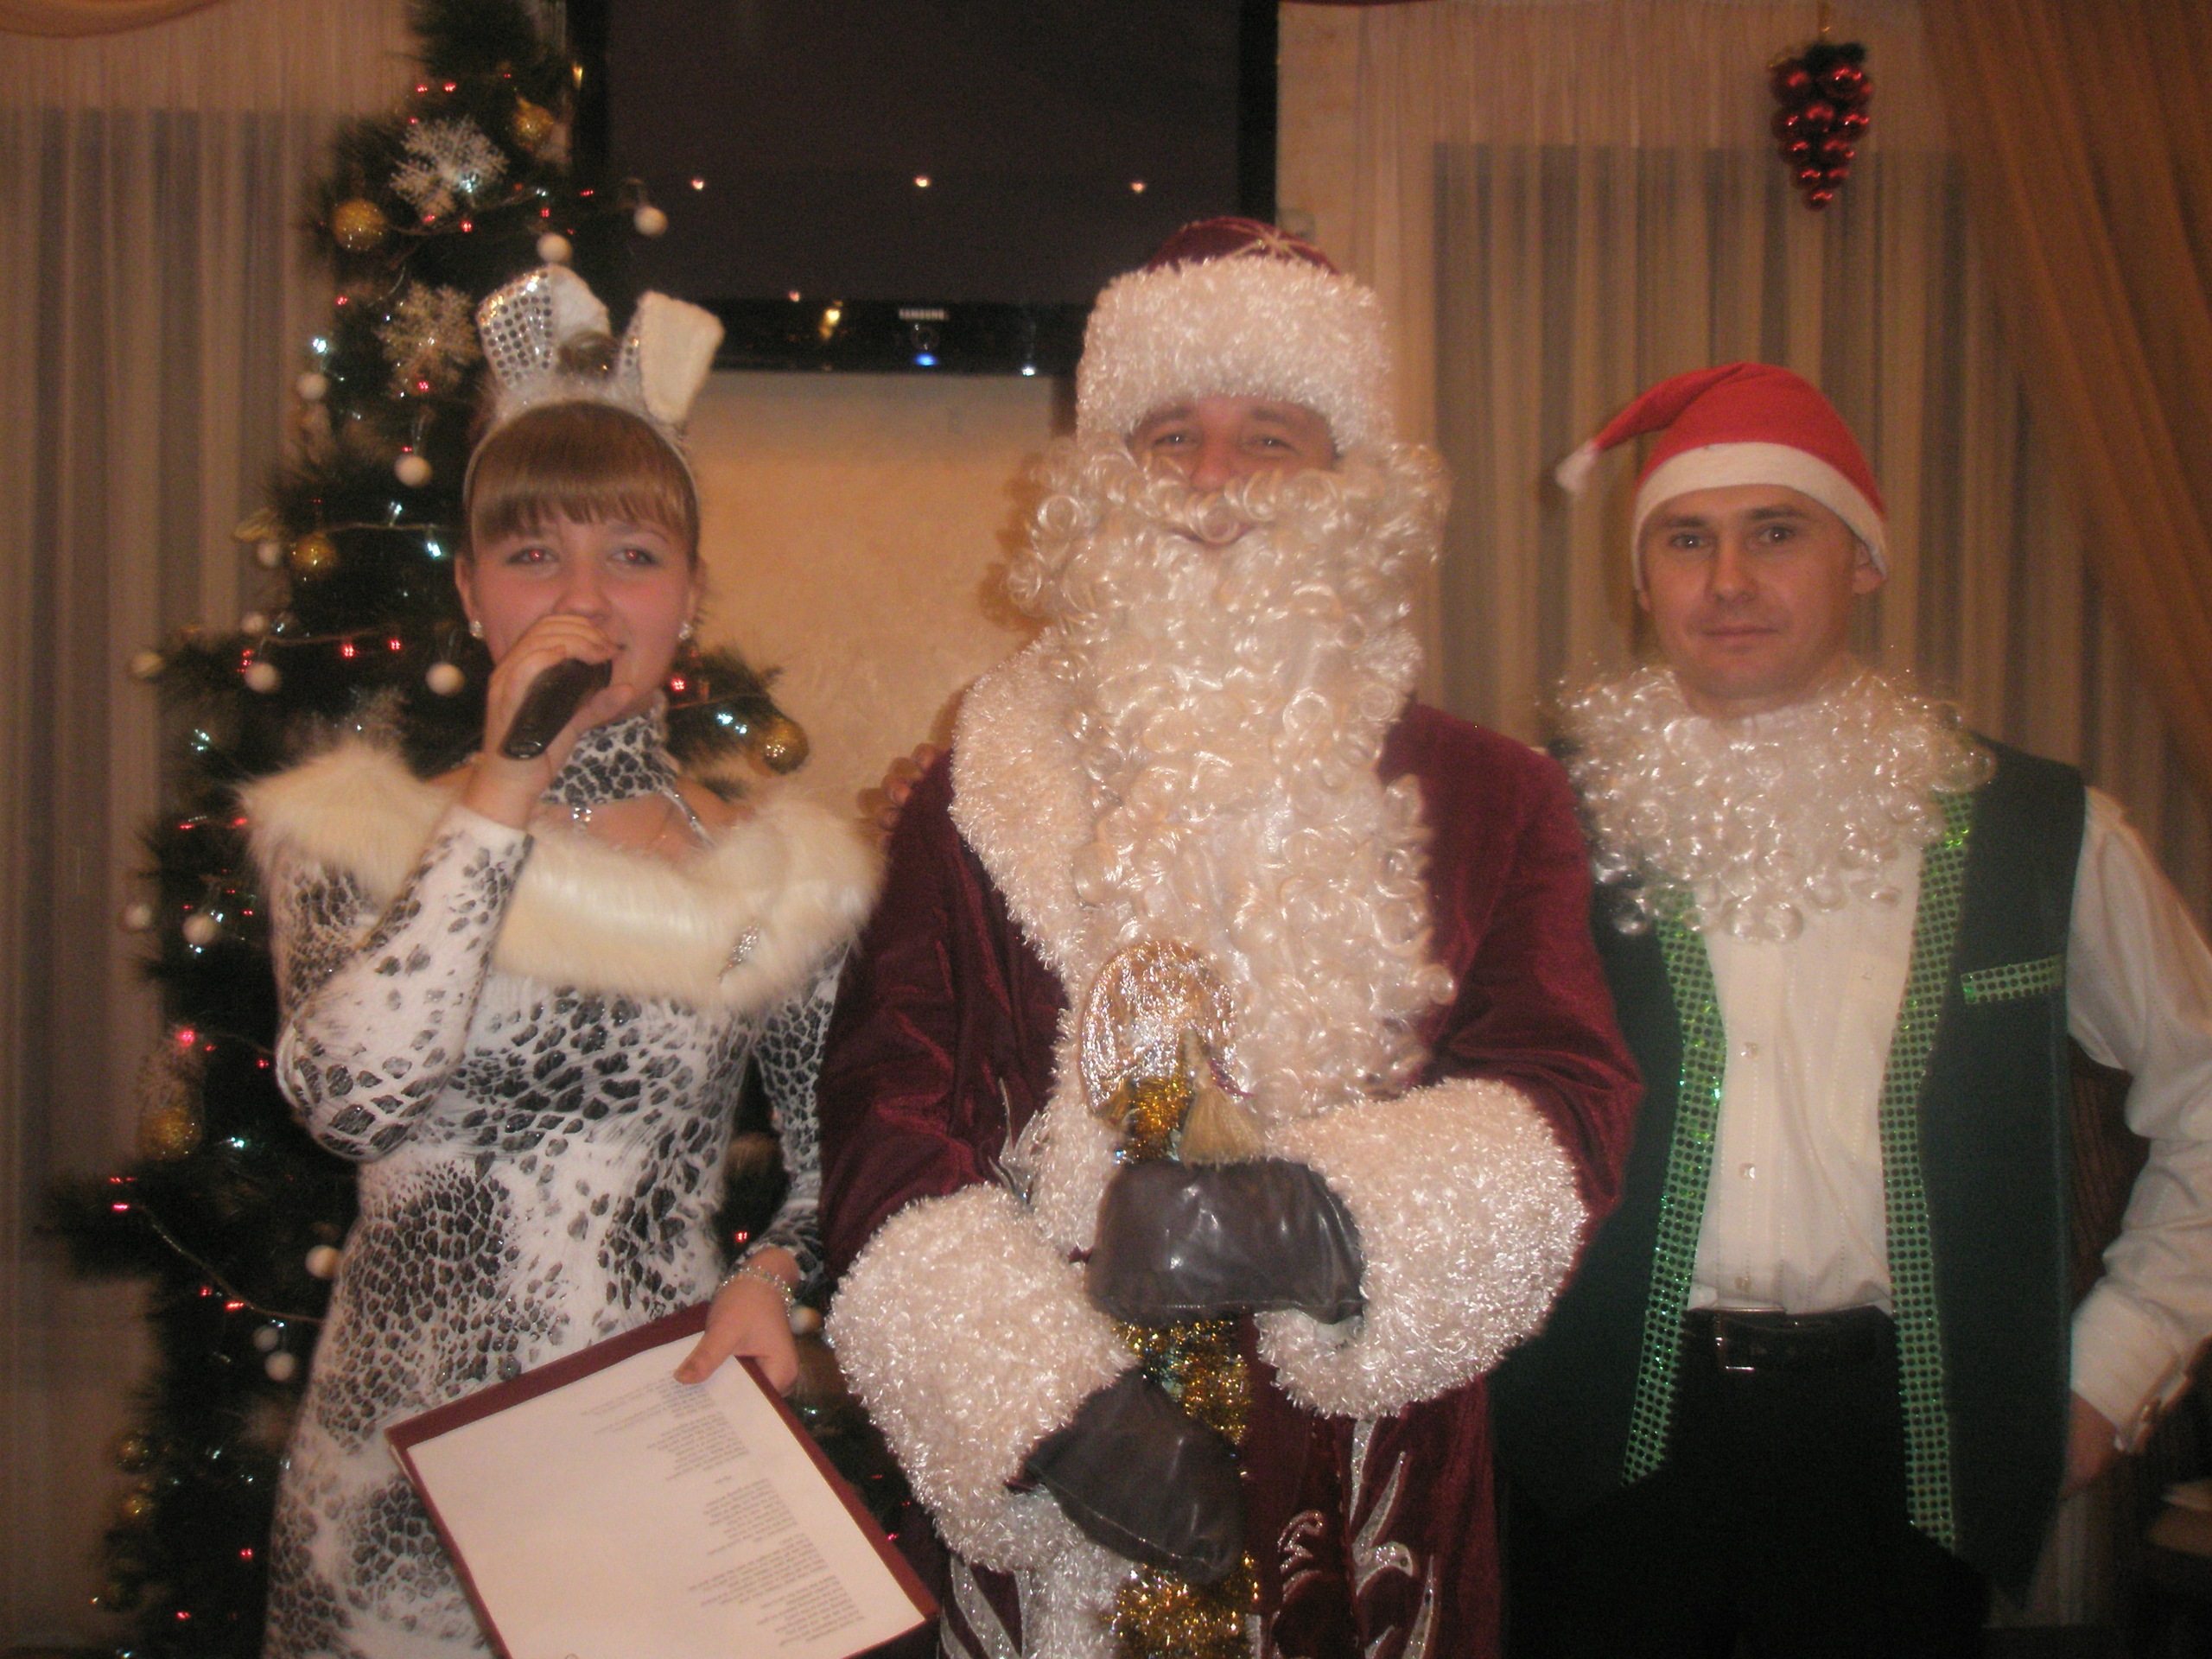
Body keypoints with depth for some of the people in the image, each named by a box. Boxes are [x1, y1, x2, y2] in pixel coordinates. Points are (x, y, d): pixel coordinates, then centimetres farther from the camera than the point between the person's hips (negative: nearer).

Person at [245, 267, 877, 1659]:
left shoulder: (781, 871, 0)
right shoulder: (355, 831, -1)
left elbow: (841, 1155, 9)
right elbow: (349, 1095, -20)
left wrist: (778, 1273, -11)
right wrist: (504, 796, -17)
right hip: (407, 1480, 0)